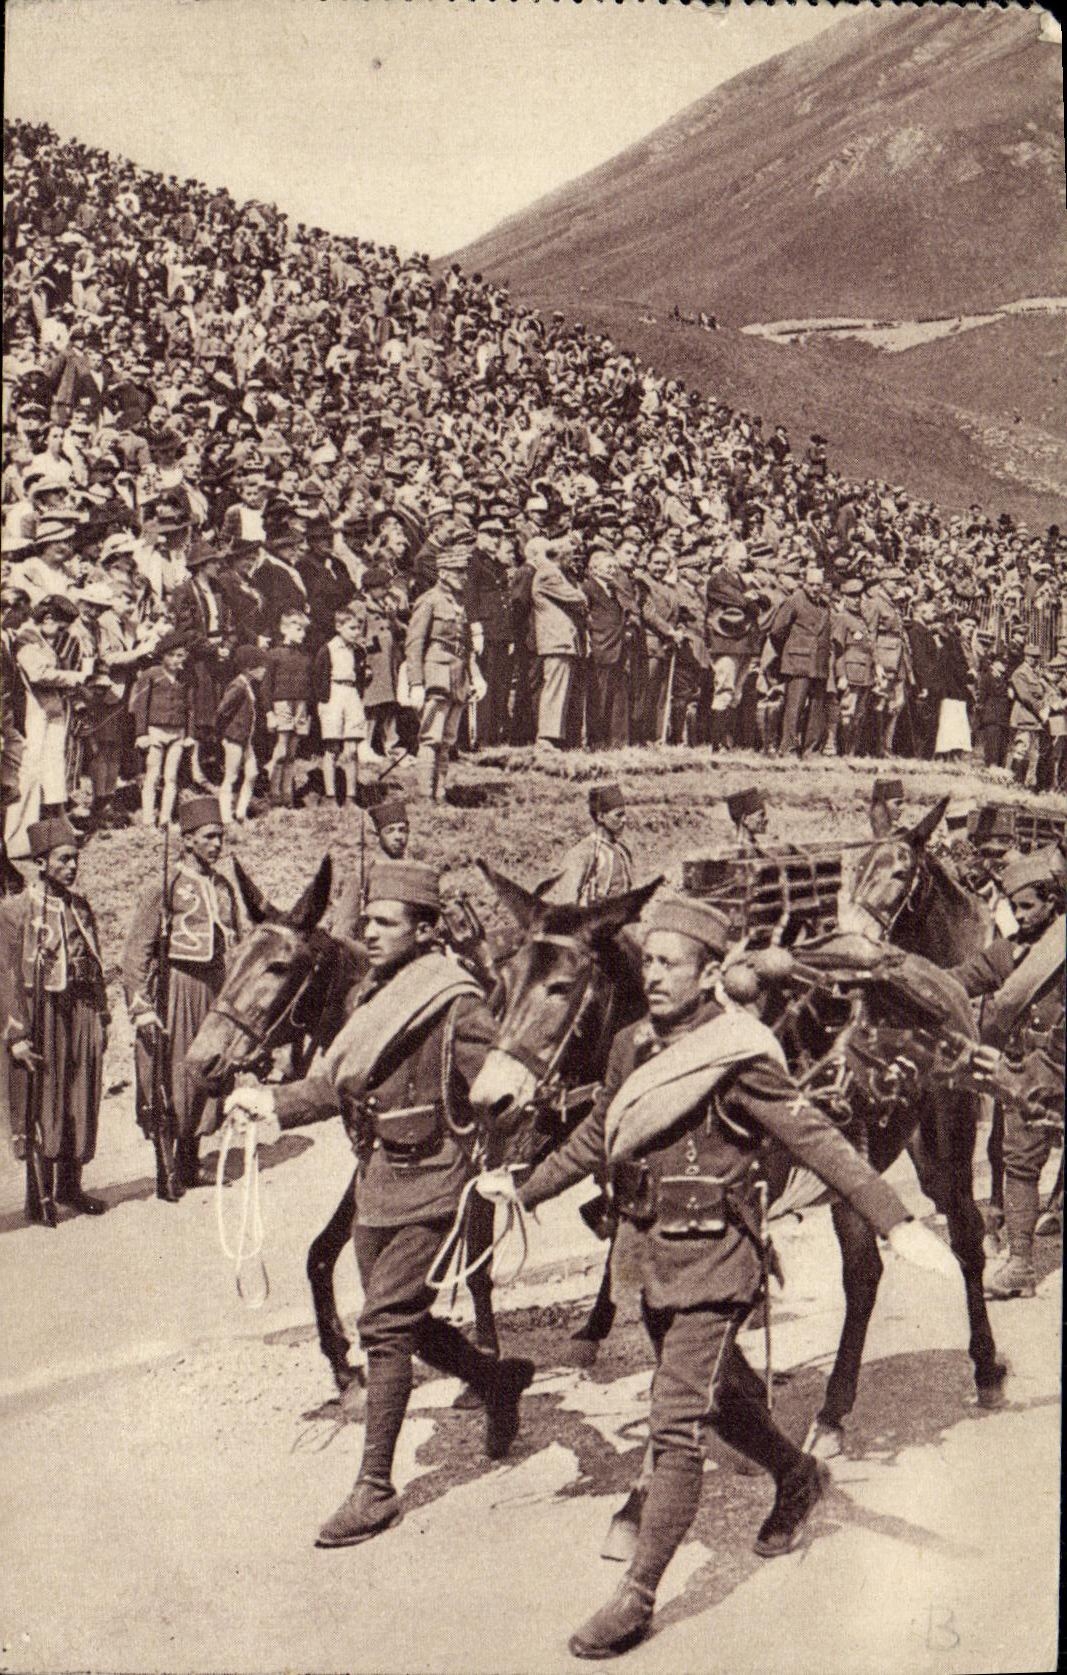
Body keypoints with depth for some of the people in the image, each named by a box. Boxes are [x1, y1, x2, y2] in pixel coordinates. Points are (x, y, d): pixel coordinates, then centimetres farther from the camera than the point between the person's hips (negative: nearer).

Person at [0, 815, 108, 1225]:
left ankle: (70, 1185, 24)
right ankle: (39, 1196, 9)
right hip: (42, 1018, -6)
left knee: (80, 1104, 11)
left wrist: (101, 1018, 11)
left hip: (82, 1015, 6)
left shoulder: (80, 906, 10)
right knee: (39, 1110, 0)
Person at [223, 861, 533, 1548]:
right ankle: (501, 1379, 41)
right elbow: (339, 1084, 17)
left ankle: (376, 1488, 2)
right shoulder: (372, 994, 8)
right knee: (403, 1321, 17)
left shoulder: (456, 1005, -16)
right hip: (376, 1185, 8)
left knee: (386, 1326, -7)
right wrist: (272, 1103, 8)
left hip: (431, 1188, -8)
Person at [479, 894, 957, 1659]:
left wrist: (897, 1222, -28)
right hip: (652, 1258, 7)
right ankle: (797, 1478, 49)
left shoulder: (739, 1060, -17)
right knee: (721, 1394, 23)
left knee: (678, 1427, -6)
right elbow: (595, 1136, 19)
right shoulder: (631, 1048, 3)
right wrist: (527, 1189, 29)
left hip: (713, 1260, -7)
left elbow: (819, 1142, -20)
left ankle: (638, 1596, 2)